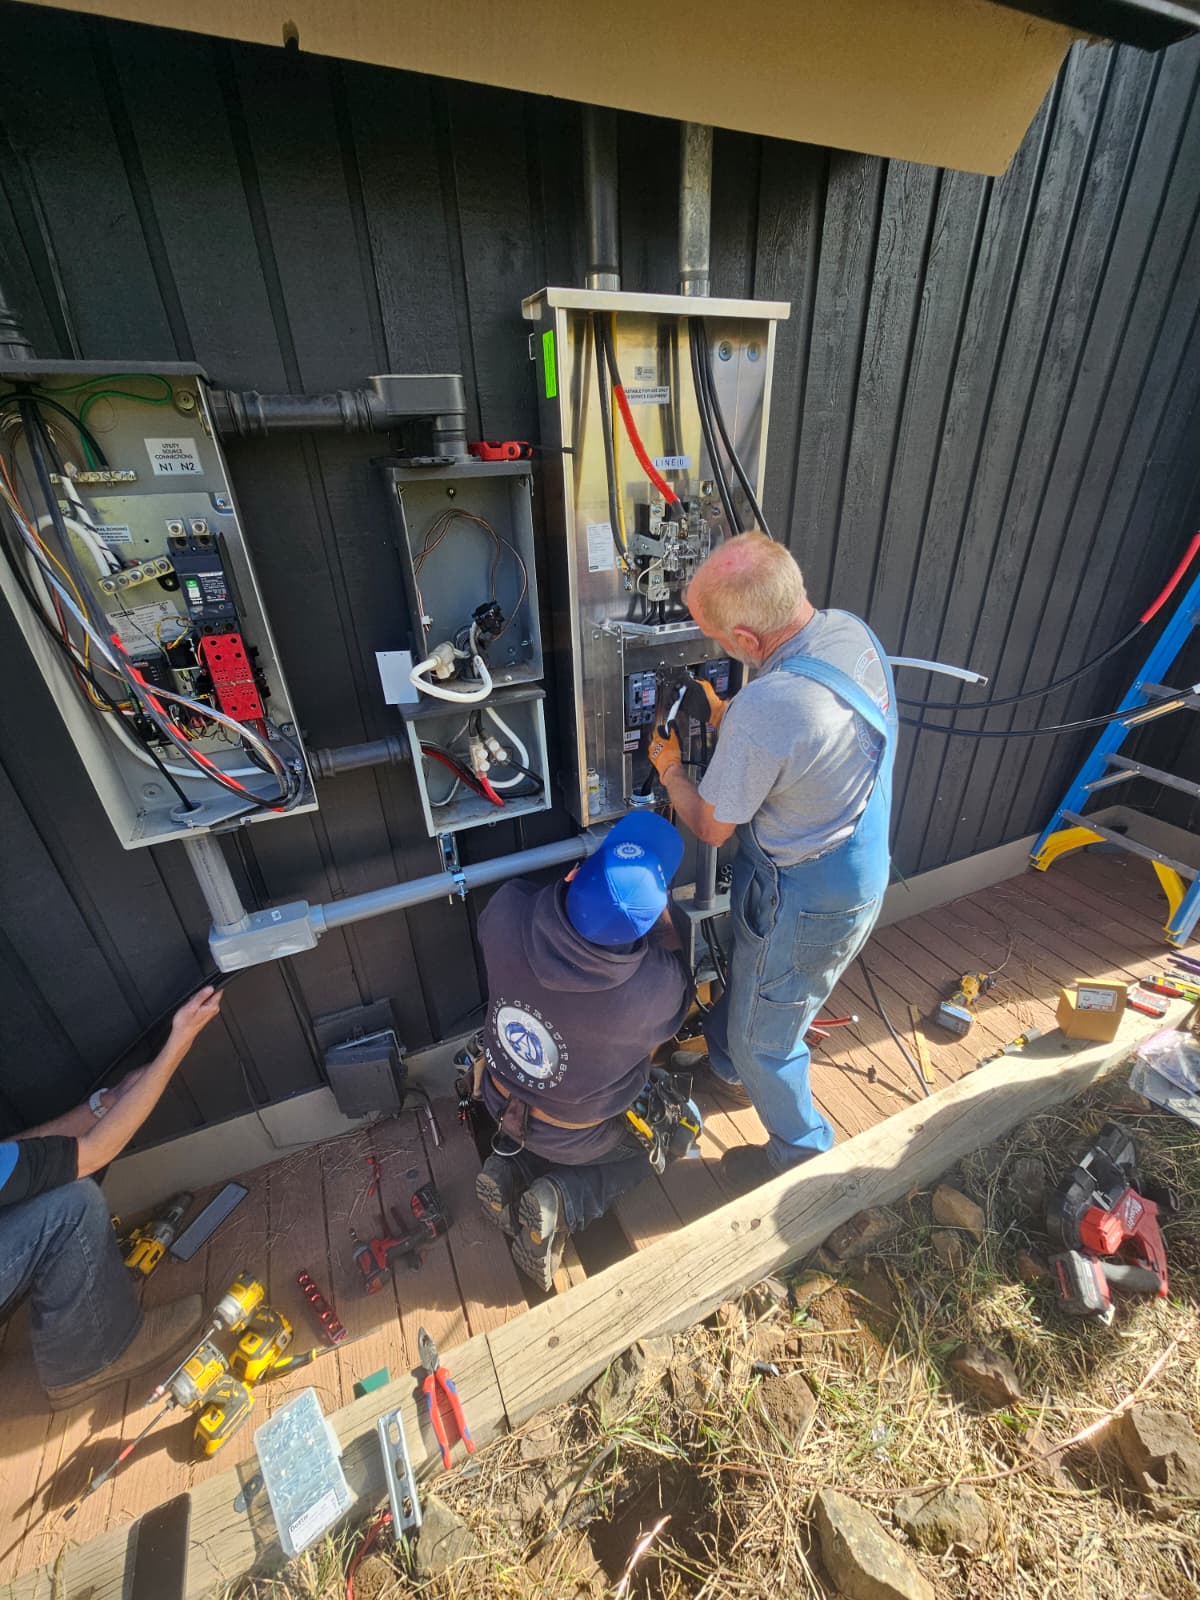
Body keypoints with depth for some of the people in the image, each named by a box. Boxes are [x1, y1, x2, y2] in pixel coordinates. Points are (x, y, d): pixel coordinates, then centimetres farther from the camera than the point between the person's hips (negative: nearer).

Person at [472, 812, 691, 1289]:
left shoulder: (506, 914, -33)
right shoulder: (654, 987, -39)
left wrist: (576, 881, -2)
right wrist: (658, 911, -13)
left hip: (503, 1099, 4)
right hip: (579, 1135, -4)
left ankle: (512, 1168, 12)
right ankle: (562, 1202, 5)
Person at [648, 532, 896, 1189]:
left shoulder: (763, 712, -38)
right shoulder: (852, 630, -10)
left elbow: (711, 828, -19)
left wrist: (669, 769, -1)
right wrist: (728, 716, 0)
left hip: (805, 903, -9)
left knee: (764, 1040, 18)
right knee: (746, 975, 33)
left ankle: (803, 1154, 48)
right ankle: (727, 1066, 62)